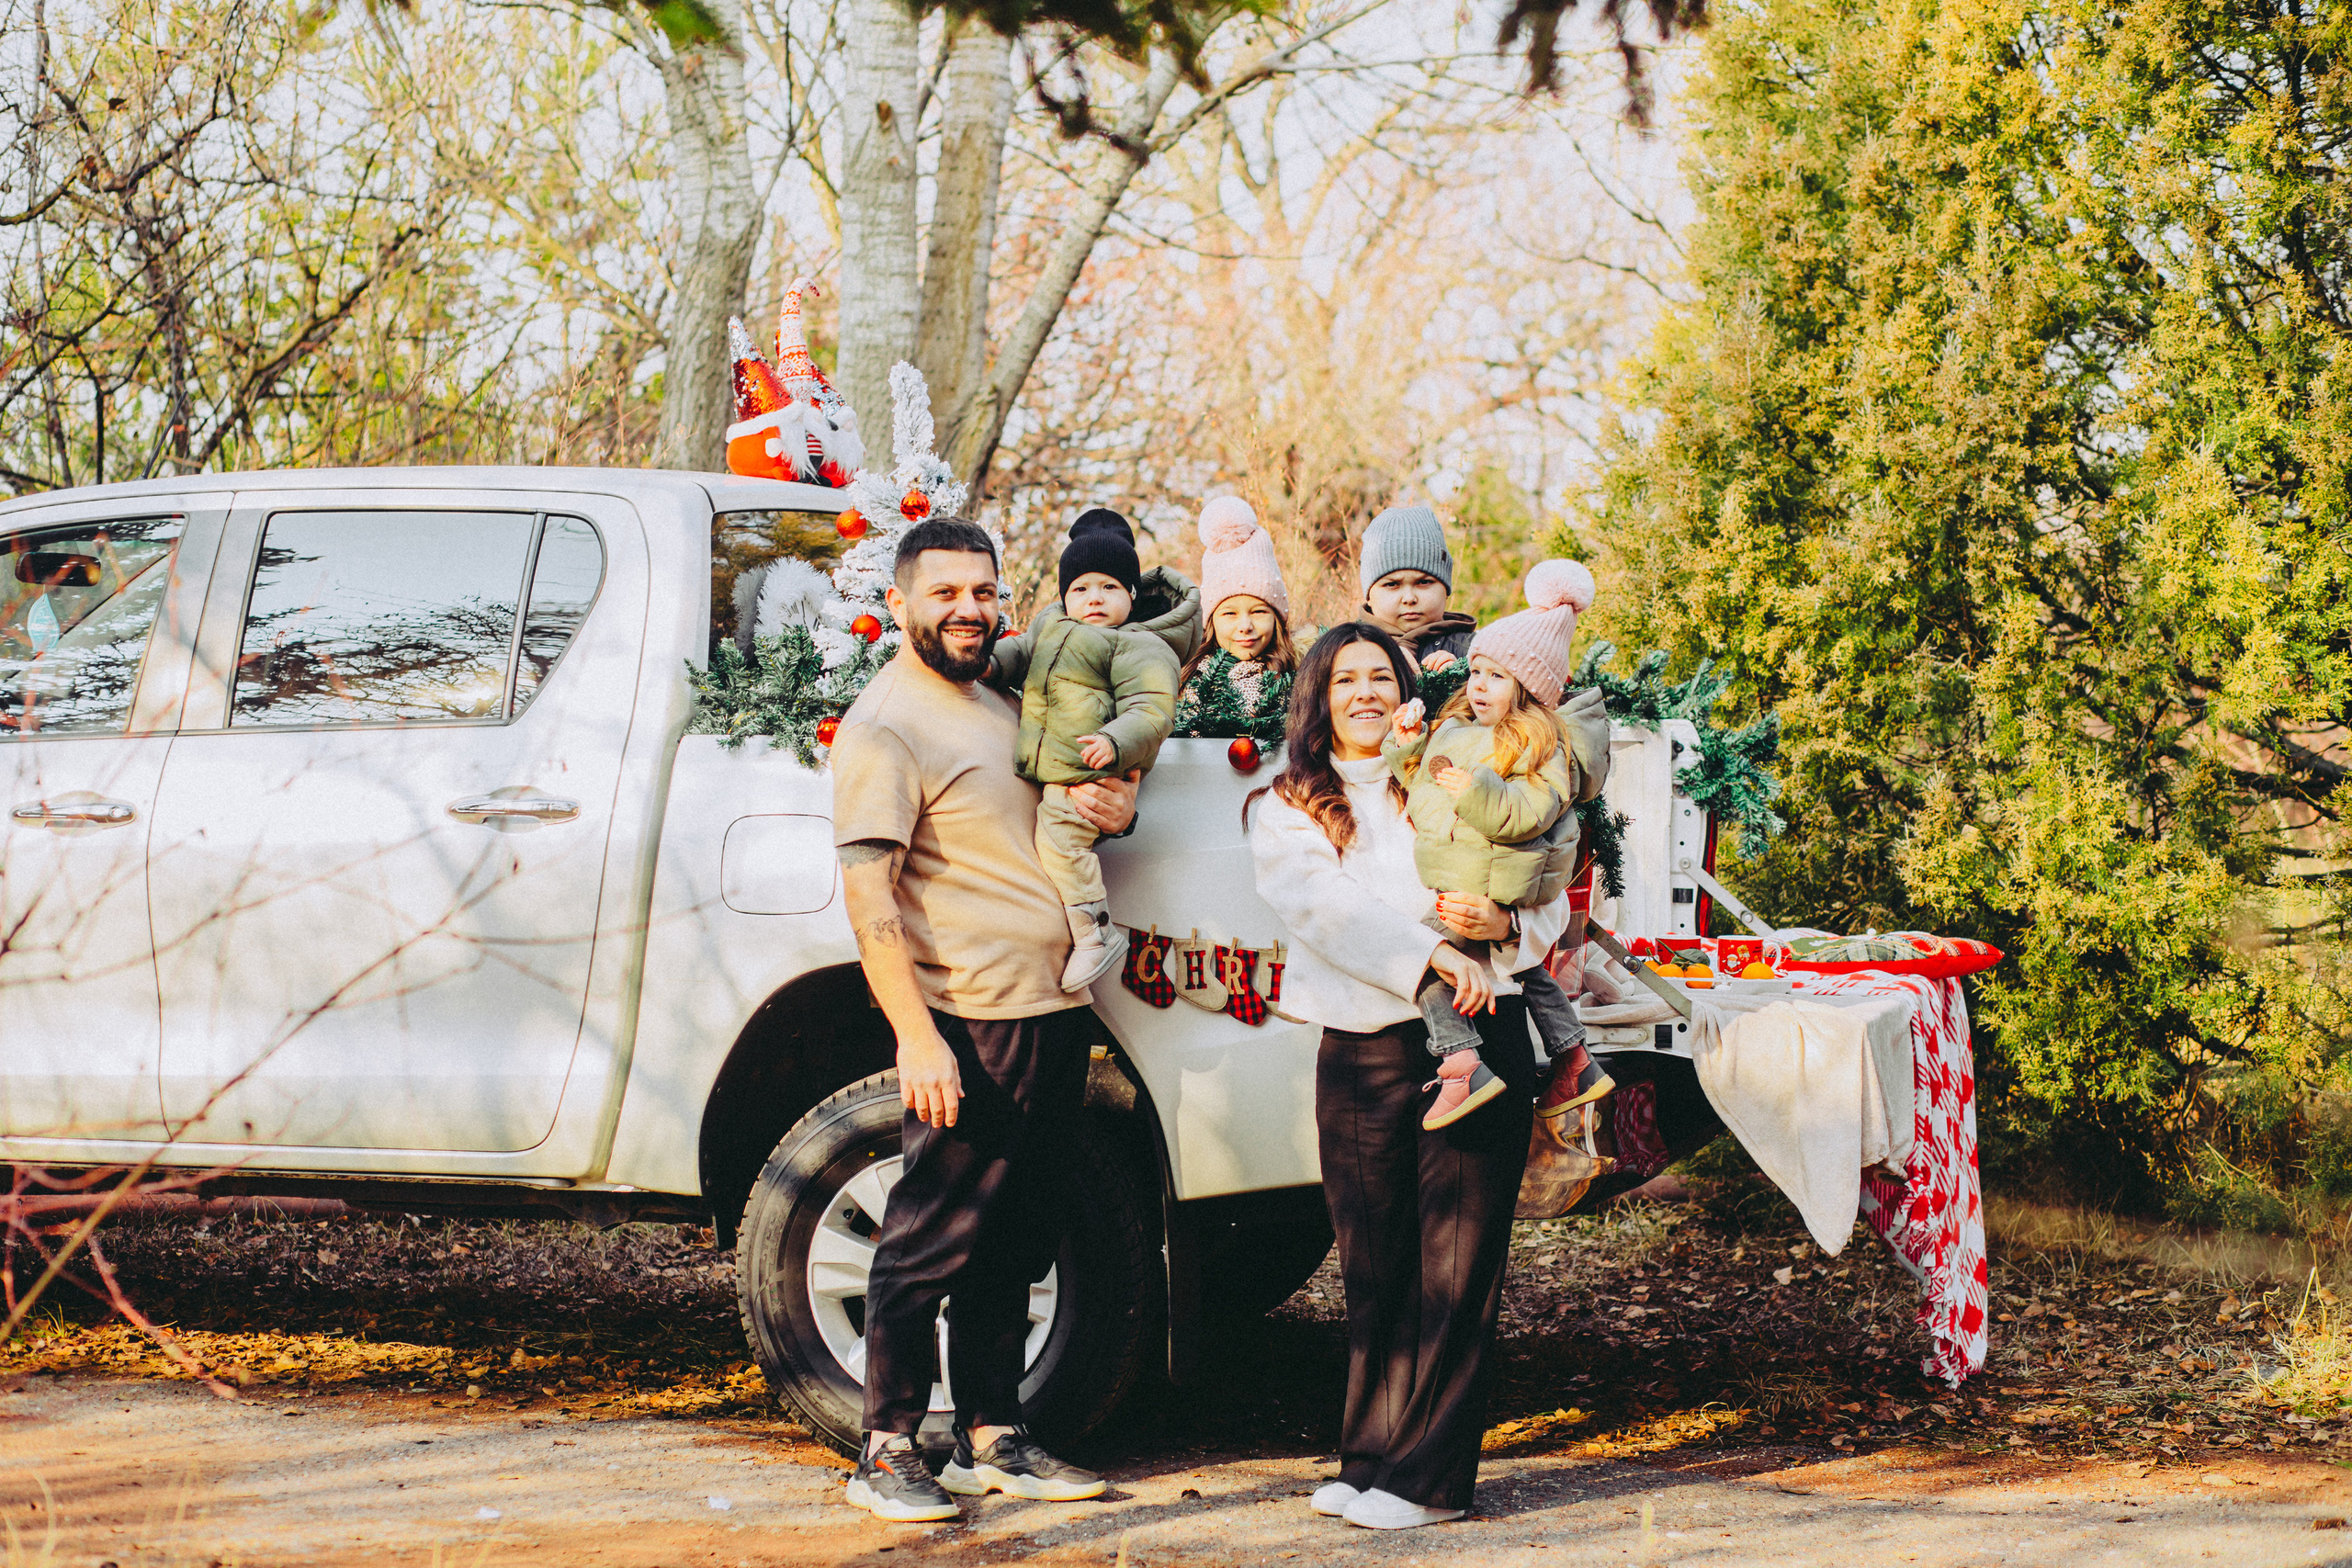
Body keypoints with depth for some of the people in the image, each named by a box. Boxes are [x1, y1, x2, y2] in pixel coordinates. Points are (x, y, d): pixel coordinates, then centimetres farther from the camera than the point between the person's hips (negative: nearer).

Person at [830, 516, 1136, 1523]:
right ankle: (886, 1455, 4)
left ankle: (990, 1441, 21)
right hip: (969, 1023, -8)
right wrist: (917, 1037, -24)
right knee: (932, 1242, -4)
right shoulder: (885, 727, -11)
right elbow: (868, 894, -17)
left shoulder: (999, 697, 15)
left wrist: (1115, 809, 6)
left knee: (1014, 1243, 13)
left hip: (1053, 1014, 8)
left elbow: (1070, 795, 31)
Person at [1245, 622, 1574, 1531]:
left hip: (1476, 1038, 0)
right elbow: (1326, 908, -7)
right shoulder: (1286, 809, 11)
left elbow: (1550, 905, 13)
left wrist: (1500, 926, -10)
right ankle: (1370, 1463, 11)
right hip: (1361, 1052, 1)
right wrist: (1434, 957, -20)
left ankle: (1429, 1477, -1)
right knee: (1374, 1270, 4)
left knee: (1456, 1266, -3)